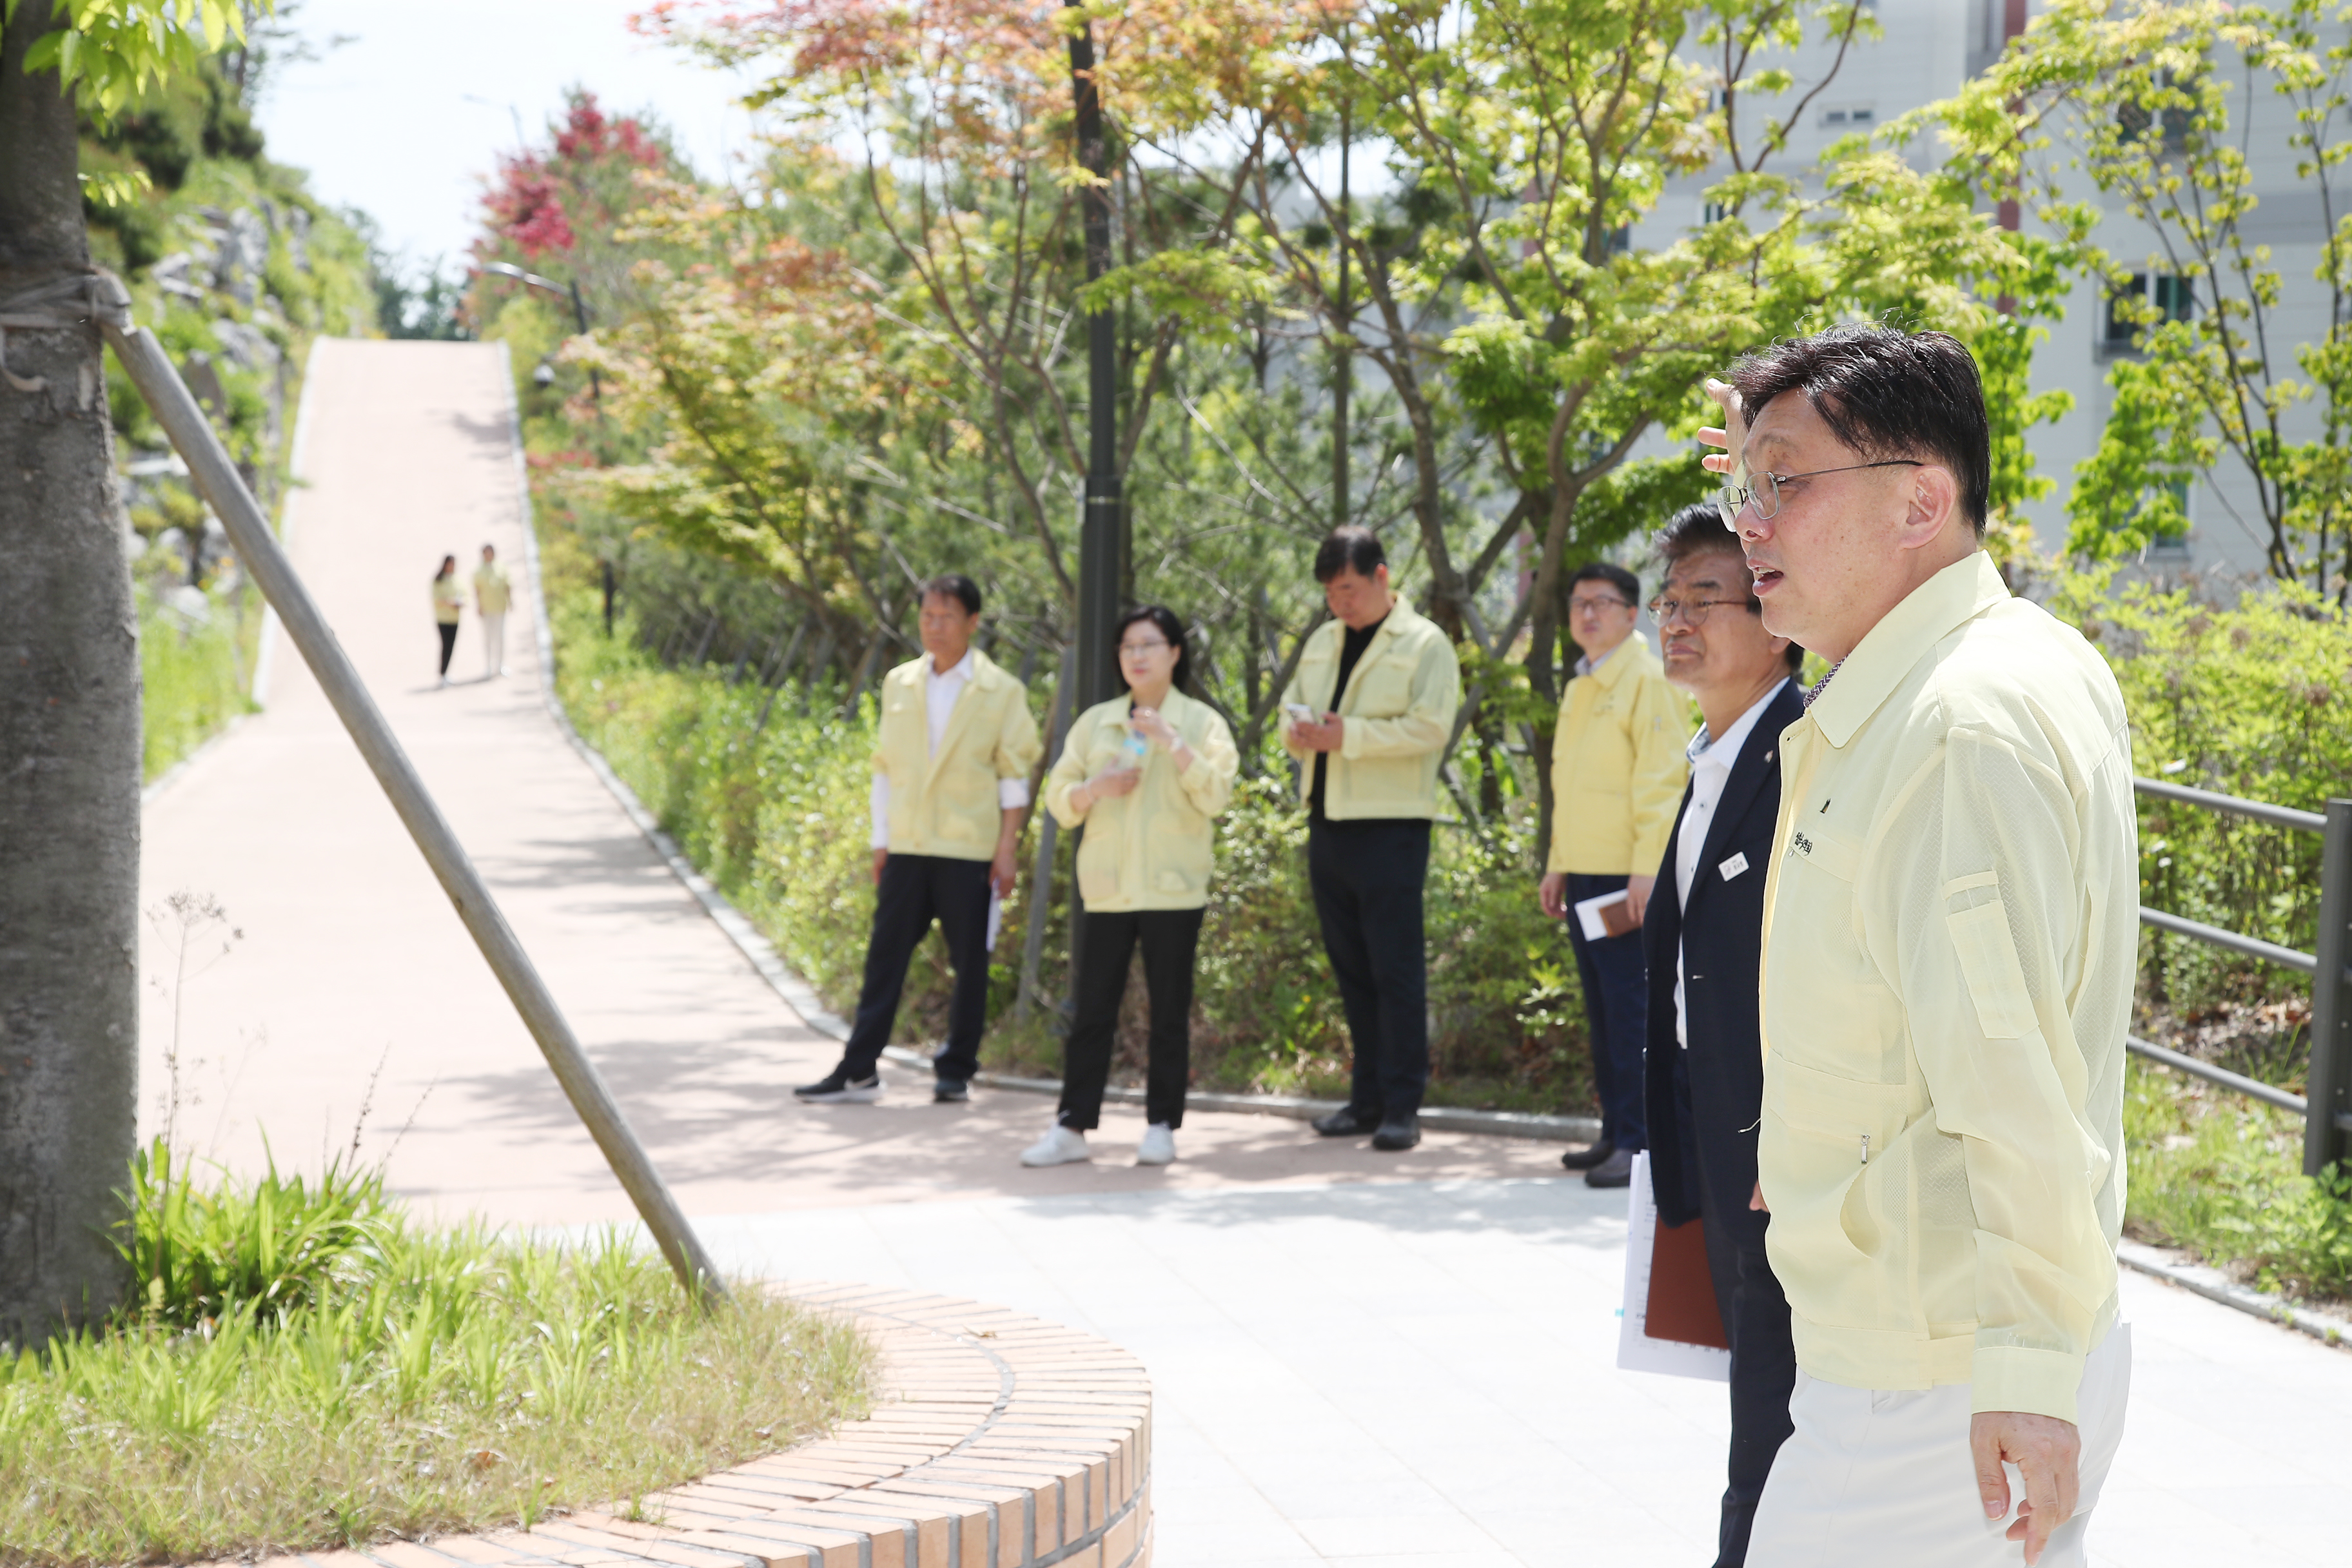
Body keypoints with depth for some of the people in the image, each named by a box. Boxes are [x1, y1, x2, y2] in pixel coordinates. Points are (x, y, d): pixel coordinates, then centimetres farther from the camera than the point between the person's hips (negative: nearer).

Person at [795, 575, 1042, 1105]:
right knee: (884, 957, 2)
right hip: (907, 847, 3)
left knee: (969, 963, 2)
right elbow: (885, 767, 14)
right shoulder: (899, 684, 10)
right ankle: (858, 1072, 3)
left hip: (969, 851, -3)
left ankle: (956, 1072, 11)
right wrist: (881, 841, 10)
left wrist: (1006, 852, -7)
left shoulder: (1001, 693, -1)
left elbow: (1014, 777, -1)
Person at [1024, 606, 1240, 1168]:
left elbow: (1216, 795, -10)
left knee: (1169, 1011, 2)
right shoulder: (1096, 722, 11)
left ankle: (1161, 1127, 9)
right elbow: (1058, 799, 11)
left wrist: (1172, 742, -18)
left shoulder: (1201, 722, 3)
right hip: (1108, 888, 2)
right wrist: (1094, 788, -10)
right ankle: (1072, 1126, 3)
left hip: (1172, 888, -2)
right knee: (1092, 1011, 1)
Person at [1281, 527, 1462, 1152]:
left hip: (1391, 825, -7)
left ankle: (1401, 1106, -2)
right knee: (1350, 967, 10)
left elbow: (1429, 727, -14)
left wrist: (1347, 735, -20)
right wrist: (1299, 733, -3)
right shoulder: (1321, 642, 18)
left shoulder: (1424, 644, -3)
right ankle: (1367, 1097, 17)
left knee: (1396, 969, -5)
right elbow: (1291, 710, 21)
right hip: (1327, 821, 7)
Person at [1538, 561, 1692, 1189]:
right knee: (1601, 1009, 10)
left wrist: (1647, 868, -20)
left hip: (1627, 876, -8)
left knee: (1631, 1008, -9)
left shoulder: (1647, 681, -8)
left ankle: (1641, 1143, -8)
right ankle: (1616, 1134, 14)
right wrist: (1557, 864, 20)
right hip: (1584, 874, 8)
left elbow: (1662, 782, -14)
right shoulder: (1580, 688, 18)